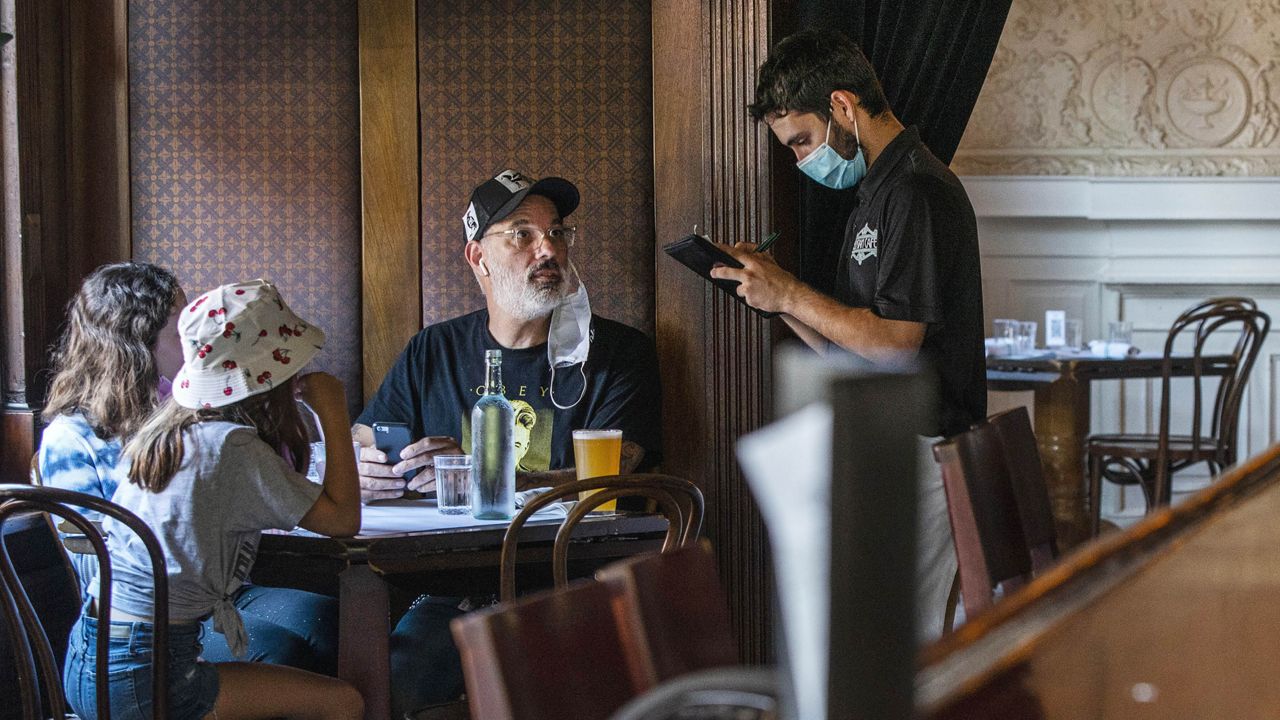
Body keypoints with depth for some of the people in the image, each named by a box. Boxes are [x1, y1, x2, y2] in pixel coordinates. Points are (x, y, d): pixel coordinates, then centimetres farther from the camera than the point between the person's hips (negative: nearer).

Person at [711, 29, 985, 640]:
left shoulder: (919, 191, -13)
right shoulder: (877, 193, 20)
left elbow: (894, 342, -20)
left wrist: (789, 294, -10)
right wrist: (771, 289, 9)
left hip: (916, 449, -10)